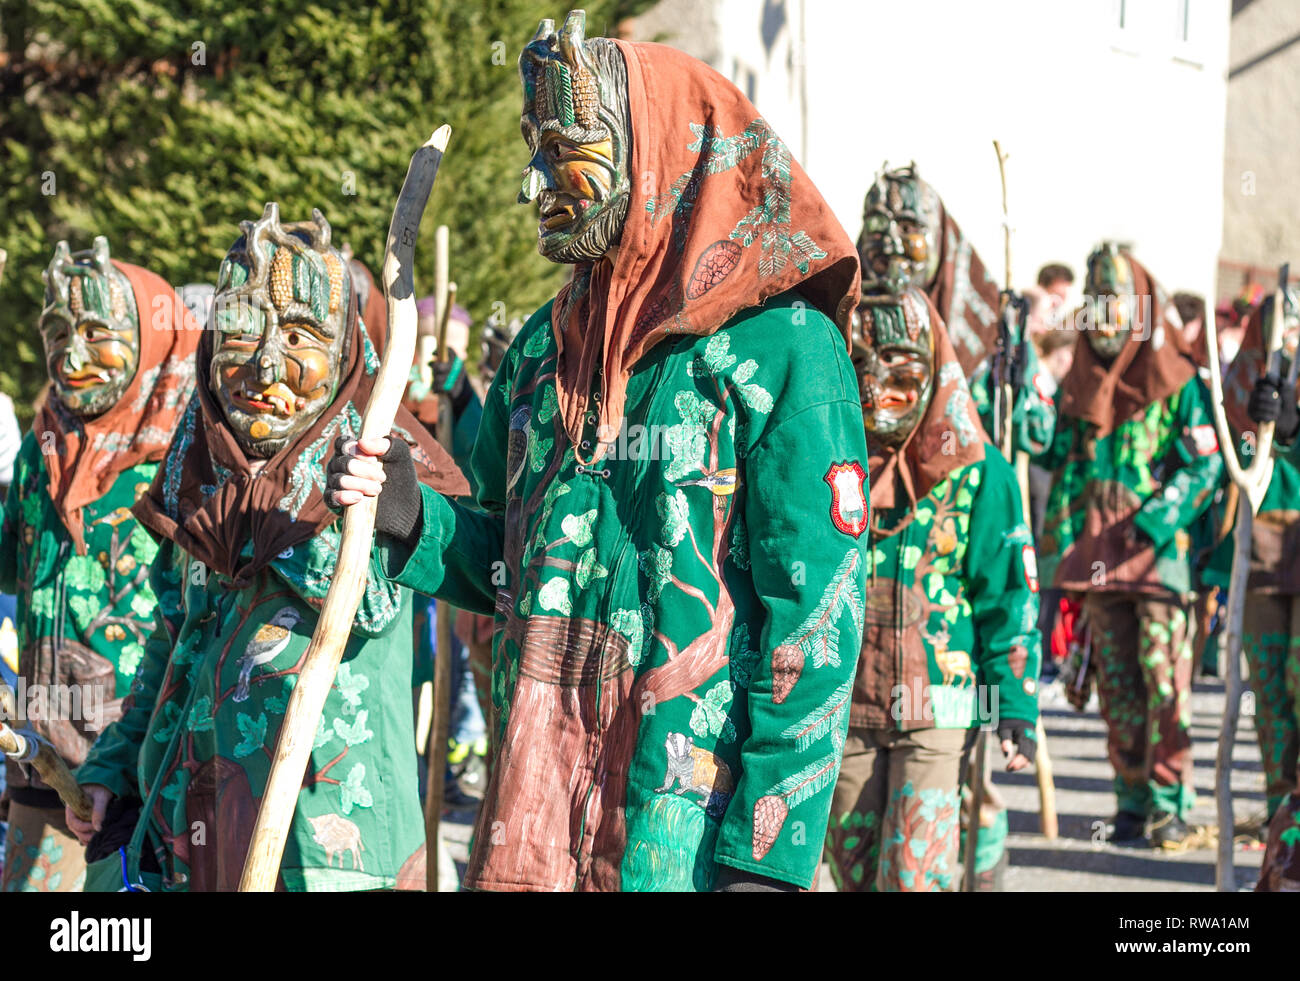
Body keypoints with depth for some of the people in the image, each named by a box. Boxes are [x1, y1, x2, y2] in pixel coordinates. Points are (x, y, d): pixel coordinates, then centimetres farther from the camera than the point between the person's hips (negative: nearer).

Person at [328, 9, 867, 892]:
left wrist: (770, 856, -19)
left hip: (690, 820, -6)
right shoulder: (543, 349, 12)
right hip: (534, 803, 6)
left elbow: (814, 624, -14)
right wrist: (410, 520, 0)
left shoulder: (782, 349, -9)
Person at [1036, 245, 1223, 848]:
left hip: (1160, 549, -5)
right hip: (1096, 550, 5)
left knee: (1165, 678, -9)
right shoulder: (1077, 386, 16)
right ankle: (1132, 800, 11)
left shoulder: (1178, 382, 0)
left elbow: (1205, 464, -5)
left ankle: (1169, 800, -4)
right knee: (1116, 683, 5)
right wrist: (1055, 547, 14)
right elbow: (1062, 469, 21)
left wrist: (1159, 520, -16)